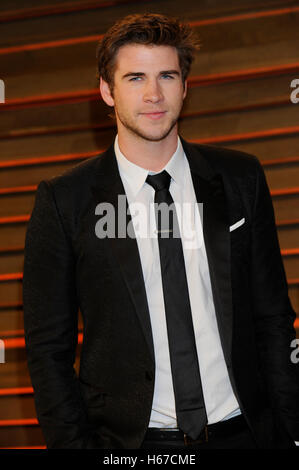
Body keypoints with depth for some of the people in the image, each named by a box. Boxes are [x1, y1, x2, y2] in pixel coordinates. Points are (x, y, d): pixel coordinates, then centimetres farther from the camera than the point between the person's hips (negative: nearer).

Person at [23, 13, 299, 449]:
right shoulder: (63, 200, -4)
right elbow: (48, 347, -2)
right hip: (128, 440, -2)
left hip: (241, 431, 2)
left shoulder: (240, 178, 3)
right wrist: (74, 443, -10)